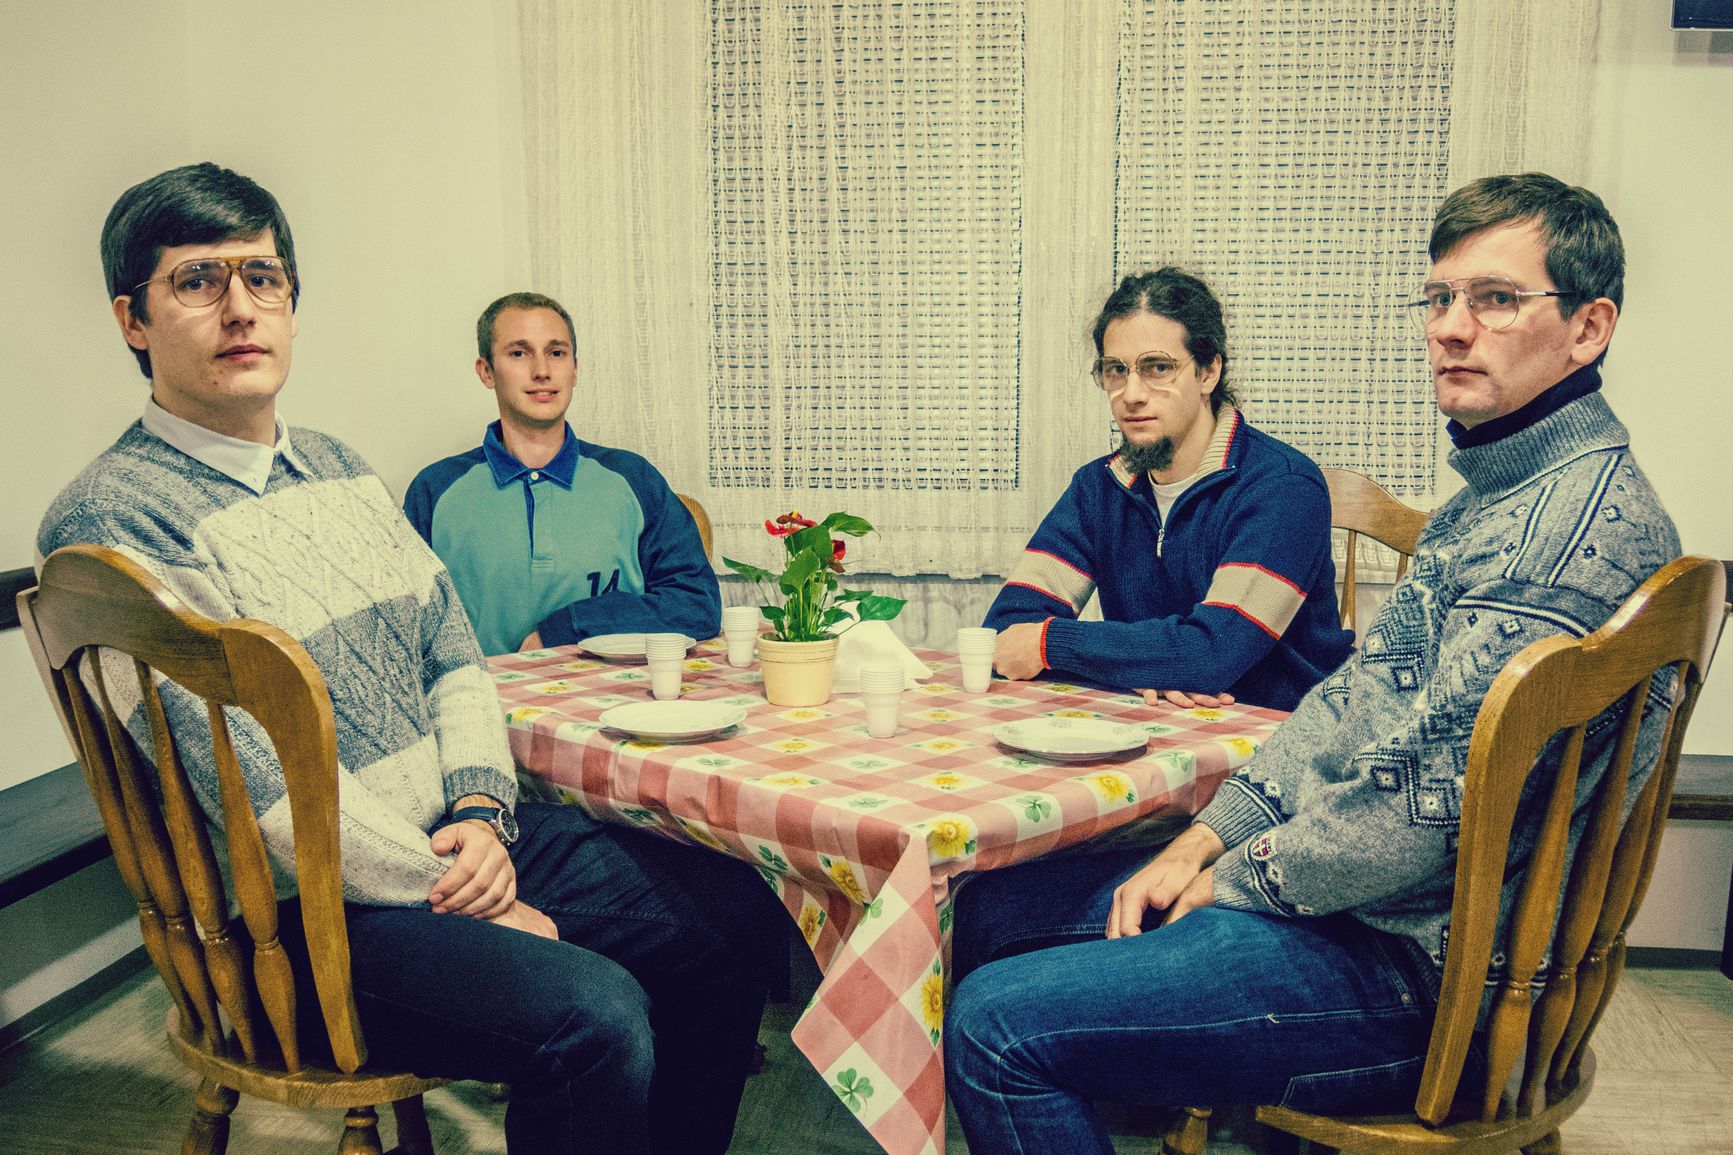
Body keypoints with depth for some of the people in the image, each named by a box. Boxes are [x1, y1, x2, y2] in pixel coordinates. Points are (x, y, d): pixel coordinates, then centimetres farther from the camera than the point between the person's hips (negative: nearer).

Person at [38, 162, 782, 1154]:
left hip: (459, 837, 8)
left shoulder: (336, 467, 14)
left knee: (735, 913, 1)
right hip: (309, 907, -7)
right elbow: (262, 787, -18)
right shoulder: (110, 517, -12)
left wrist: (482, 810, -4)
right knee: (593, 1016, -29)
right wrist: (462, 900, -14)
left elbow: (455, 654, 14)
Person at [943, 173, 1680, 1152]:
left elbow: (1425, 808, -25)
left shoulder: (1582, 518, -21)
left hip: (1416, 964, -10)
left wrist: (1239, 878, -9)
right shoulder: (1496, 494, 14)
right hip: (1324, 879, 10)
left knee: (998, 1027, -15)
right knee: (995, 907, 12)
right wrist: (1202, 842, 3)